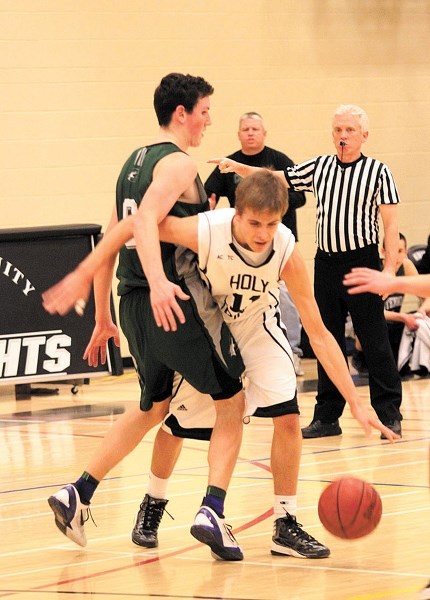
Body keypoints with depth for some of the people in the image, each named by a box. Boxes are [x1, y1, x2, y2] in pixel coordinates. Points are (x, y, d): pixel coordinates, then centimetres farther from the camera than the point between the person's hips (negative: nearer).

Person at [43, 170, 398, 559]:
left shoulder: (287, 251, -32)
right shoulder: (205, 231, -38)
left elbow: (318, 335, -27)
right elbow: (133, 225, -24)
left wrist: (355, 403, -31)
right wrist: (83, 275, -26)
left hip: (257, 327, 1)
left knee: (288, 416, -15)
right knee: (177, 420, 7)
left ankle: (286, 526, -1)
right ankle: (153, 505, 35)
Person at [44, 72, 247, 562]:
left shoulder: (134, 163, 17)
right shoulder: (178, 164, -10)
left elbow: (110, 241, 20)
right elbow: (146, 219, -28)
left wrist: (102, 316, 25)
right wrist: (158, 283, -42)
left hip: (134, 302, 8)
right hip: (178, 301, -8)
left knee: (152, 407, 25)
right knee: (231, 402, 3)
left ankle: (78, 493, 20)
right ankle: (212, 512, -10)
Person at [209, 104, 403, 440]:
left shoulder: (377, 171, -4)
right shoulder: (319, 168, 9)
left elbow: (391, 223, -6)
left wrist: (390, 268, -13)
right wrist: (238, 167, 1)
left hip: (362, 261, -5)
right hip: (326, 262, 5)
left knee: (375, 342, -2)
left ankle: (390, 415, 5)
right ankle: (327, 416, 14)